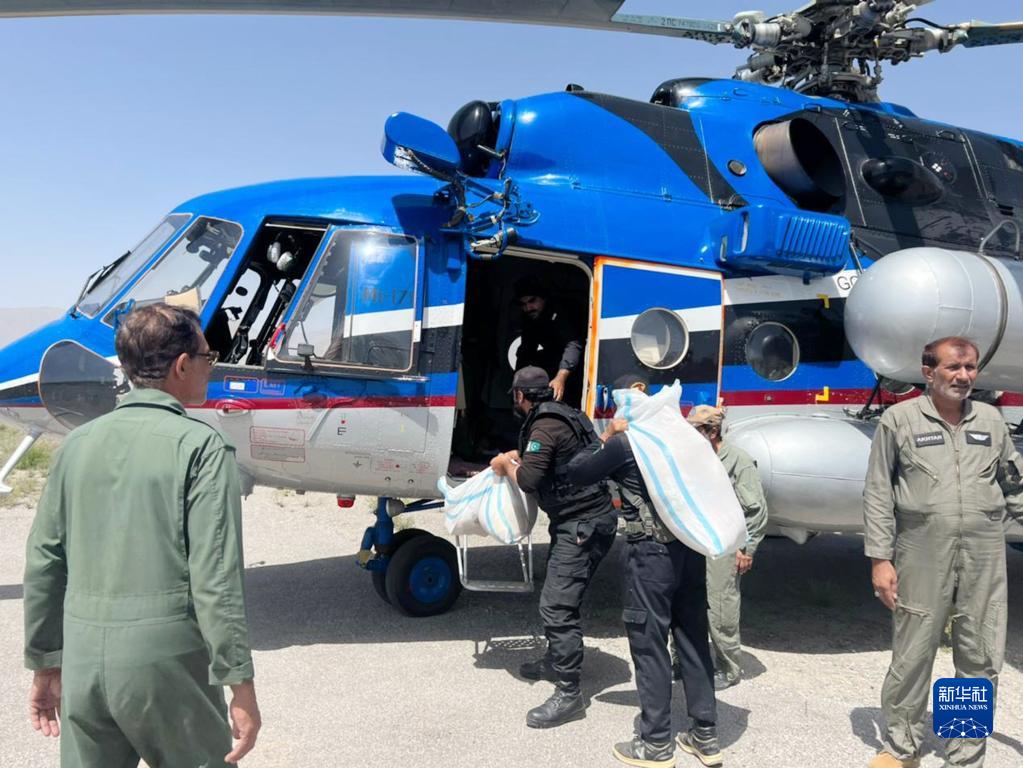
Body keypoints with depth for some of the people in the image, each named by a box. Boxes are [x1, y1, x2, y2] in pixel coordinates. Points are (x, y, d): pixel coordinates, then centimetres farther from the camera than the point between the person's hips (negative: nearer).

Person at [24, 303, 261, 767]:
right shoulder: (201, 446, -10)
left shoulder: (78, 444, 6)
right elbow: (215, 578, -15)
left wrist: (45, 664, 19)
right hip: (163, 658, -5)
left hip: (83, 658, 5)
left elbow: (44, 563, 9)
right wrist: (241, 685, -10)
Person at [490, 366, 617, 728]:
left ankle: (569, 694, -7)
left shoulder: (545, 426, -18)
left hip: (582, 525, -11)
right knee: (559, 596, 23)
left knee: (556, 605, -11)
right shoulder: (562, 416, 14)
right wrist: (515, 455, 25)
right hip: (583, 520, 11)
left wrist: (506, 465, -4)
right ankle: (555, 660, 40)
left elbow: (529, 480, -23)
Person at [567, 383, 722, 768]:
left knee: (649, 642, 3)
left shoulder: (624, 442, -9)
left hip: (653, 552, -7)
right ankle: (706, 736, 23)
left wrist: (606, 436, 6)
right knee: (693, 638, 14)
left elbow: (576, 471, 0)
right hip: (691, 547, 7)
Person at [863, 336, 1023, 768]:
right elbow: (878, 494, -1)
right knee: (912, 656, 5)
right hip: (922, 556, -3)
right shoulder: (900, 419, 0)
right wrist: (879, 559, -5)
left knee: (981, 662, 8)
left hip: (984, 556, 3)